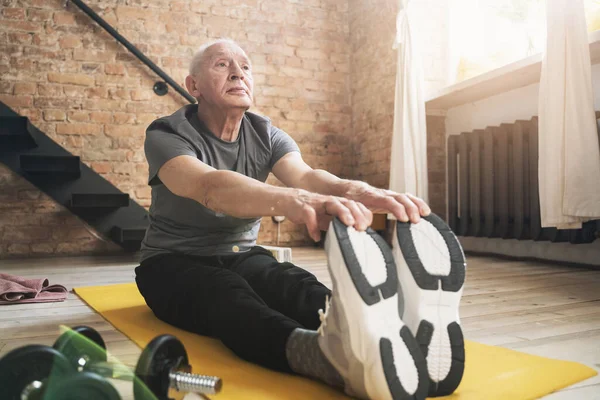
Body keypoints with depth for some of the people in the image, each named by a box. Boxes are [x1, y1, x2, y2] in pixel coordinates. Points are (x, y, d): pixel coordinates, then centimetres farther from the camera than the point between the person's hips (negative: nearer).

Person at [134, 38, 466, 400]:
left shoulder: (267, 135, 0)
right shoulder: (167, 135, -14)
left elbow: (304, 174, -22)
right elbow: (208, 187, -37)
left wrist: (354, 190, -48)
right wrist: (289, 200, -59)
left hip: (242, 257, 4)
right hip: (175, 264, -3)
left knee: (296, 286, -32)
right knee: (229, 298, -39)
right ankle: (339, 358, -69)